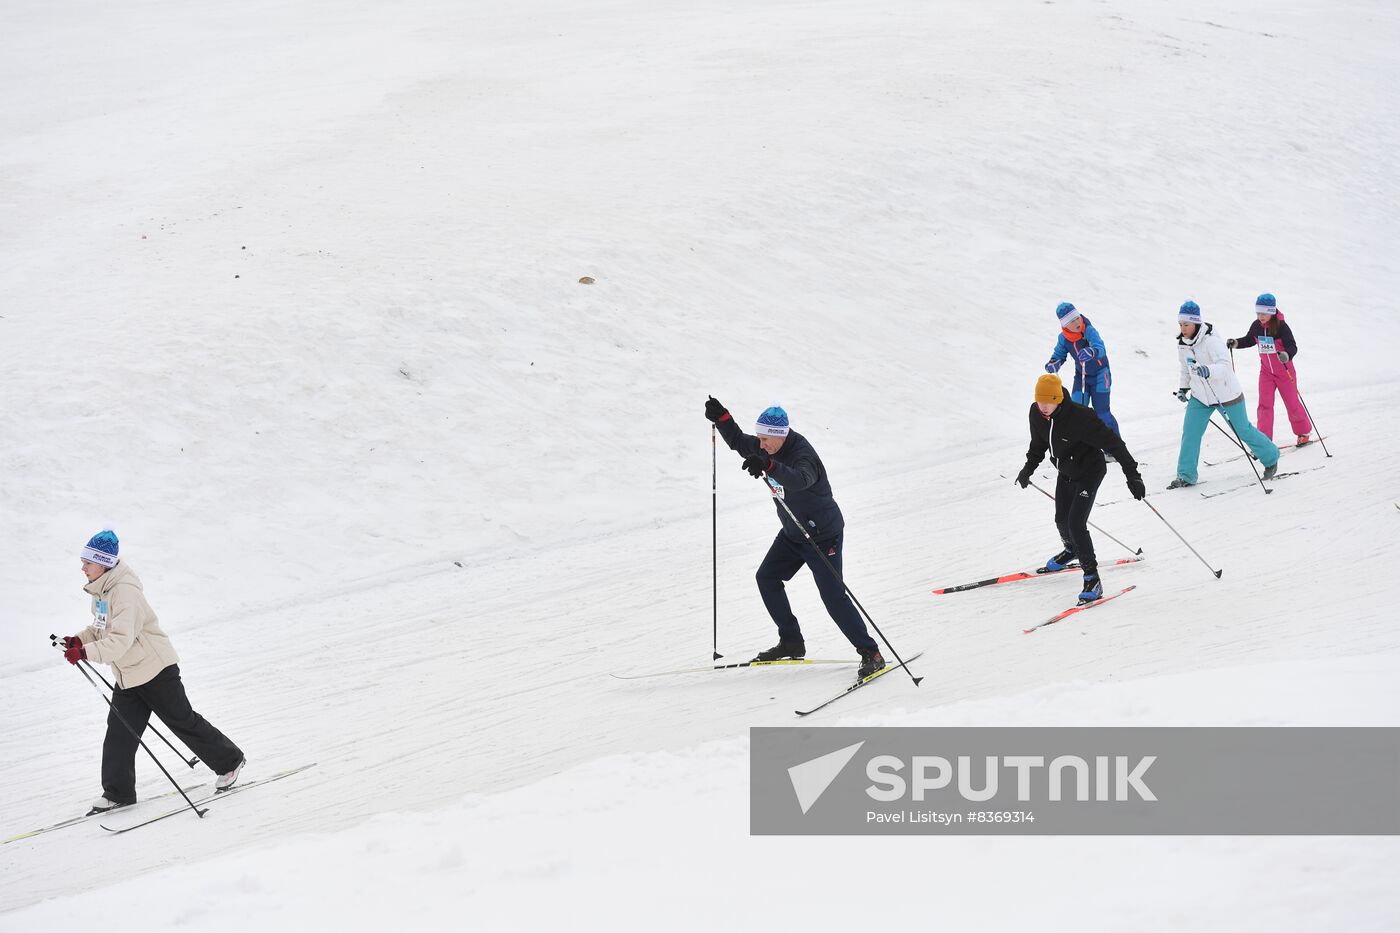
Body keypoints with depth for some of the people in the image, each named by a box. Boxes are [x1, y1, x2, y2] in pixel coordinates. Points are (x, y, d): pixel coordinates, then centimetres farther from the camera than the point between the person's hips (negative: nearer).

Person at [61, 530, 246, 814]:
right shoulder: (100, 590, 4)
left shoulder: (124, 592, -26)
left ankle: (229, 762, 21)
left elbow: (122, 639, -33)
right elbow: (101, 627, 18)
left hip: (155, 668, -9)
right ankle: (118, 792, 10)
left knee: (183, 722, 4)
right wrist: (80, 640, -1)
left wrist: (85, 653, -39)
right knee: (119, 732, 3)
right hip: (128, 676, 9)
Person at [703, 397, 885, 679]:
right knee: (767, 578, 9)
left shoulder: (803, 455, -30)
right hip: (792, 534, 9)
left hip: (823, 535, -9)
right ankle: (791, 642, 18)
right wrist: (721, 417, -6)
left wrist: (768, 465, -68)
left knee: (833, 596, -13)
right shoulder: (769, 449, -4)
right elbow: (738, 442, 12)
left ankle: (870, 654, -7)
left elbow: (799, 479, -52)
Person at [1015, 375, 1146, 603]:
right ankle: (1071, 550, 54)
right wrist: (1029, 467, 14)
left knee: (1076, 524, -17)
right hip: (1066, 473, 7)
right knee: (1062, 520, 20)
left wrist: (1132, 475, -28)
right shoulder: (1036, 413, -15)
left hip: (1090, 472, -7)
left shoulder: (1080, 417, -34)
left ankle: (1092, 579, -10)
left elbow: (1112, 443, -28)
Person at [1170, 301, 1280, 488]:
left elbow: (1224, 366, -42)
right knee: (1190, 432, -8)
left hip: (1226, 395, -6)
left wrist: (1208, 371, -61)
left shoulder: (1211, 341, -28)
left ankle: (1271, 458, 33)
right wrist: (1183, 387, 11)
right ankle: (1185, 476, -2)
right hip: (1200, 397, 6)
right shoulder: (1182, 343, -5)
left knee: (1242, 430, 10)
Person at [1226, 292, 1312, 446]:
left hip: (1285, 371, -4)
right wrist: (1235, 343, -4)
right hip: (1266, 371, 4)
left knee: (1292, 403, 8)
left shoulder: (1281, 327, -22)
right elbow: (1249, 340, 13)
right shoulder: (1256, 326, -6)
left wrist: (1287, 355, -50)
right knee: (1264, 405, -5)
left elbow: (1292, 346, -28)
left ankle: (1304, 432, 30)